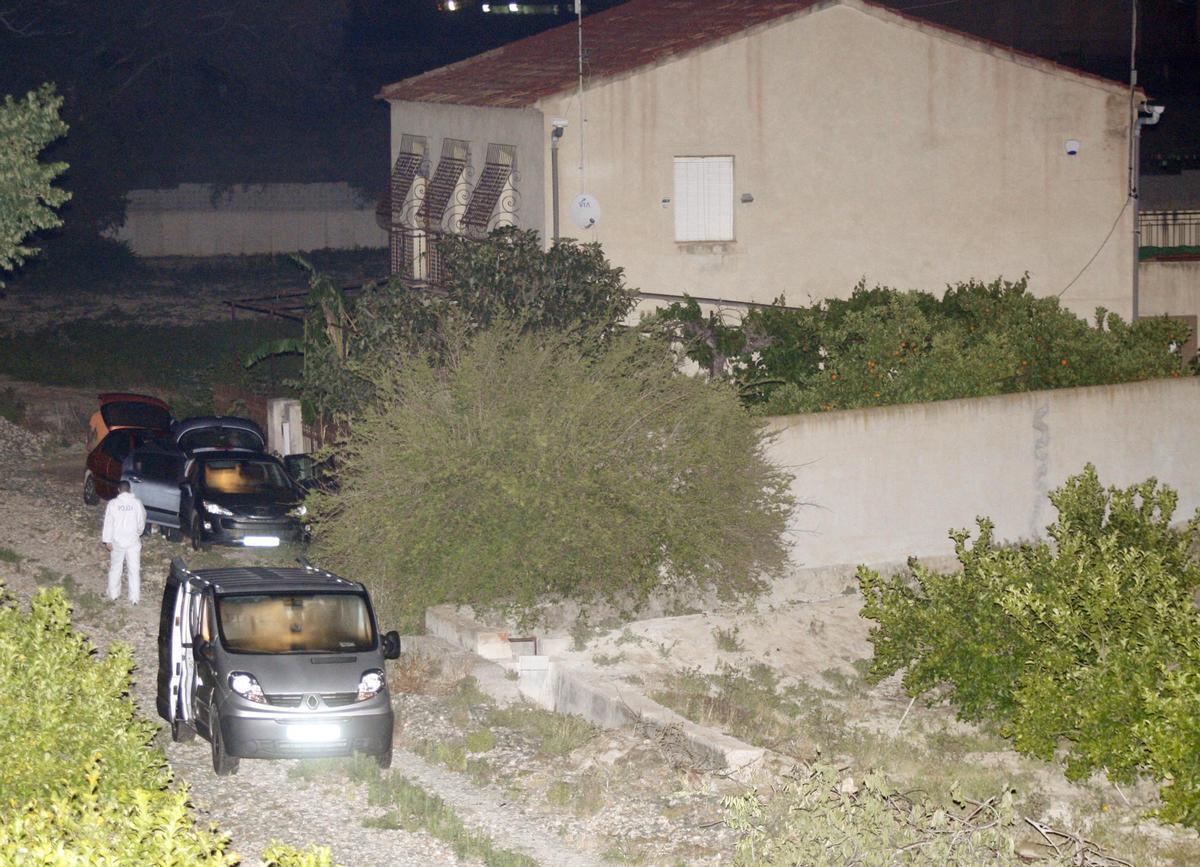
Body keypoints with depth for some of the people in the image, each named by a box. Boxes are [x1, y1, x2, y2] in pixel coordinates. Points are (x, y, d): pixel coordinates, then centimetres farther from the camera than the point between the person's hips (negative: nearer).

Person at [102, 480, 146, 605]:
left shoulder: (113, 503, -10)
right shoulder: (137, 503, -8)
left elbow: (108, 522, -9)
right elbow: (141, 522, 1)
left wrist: (107, 540, -2)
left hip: (117, 541, 0)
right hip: (133, 541, 0)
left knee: (115, 568, 17)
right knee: (134, 569, 7)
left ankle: (113, 595, 24)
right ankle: (134, 598, 8)